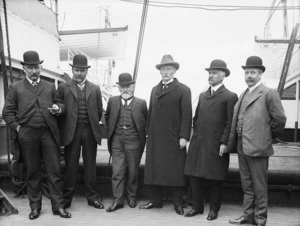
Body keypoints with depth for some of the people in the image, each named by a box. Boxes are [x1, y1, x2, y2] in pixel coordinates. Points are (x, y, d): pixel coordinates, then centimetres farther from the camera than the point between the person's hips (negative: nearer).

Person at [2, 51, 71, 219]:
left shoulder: (50, 87, 15)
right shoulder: (15, 88, 9)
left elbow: (58, 103, 20)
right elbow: (7, 112, 7)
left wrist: (57, 108, -2)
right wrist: (17, 127, -4)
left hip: (49, 133, 1)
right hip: (27, 135, -1)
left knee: (55, 171, 0)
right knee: (32, 173, 9)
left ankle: (58, 206, 11)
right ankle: (35, 207, 22)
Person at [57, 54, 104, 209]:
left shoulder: (95, 89, 11)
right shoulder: (63, 88, 5)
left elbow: (99, 112, 13)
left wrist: (93, 125, 8)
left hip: (90, 132, 2)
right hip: (71, 132, -1)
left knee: (90, 165, 7)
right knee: (70, 166, 4)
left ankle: (92, 197, 17)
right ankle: (66, 198, 15)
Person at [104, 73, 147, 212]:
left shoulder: (141, 103, 0)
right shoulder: (112, 101, 6)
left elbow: (146, 121, 7)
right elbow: (107, 117, 20)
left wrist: (142, 136, 2)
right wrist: (111, 130, 13)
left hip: (133, 141, -1)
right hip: (117, 141, 1)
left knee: (133, 171, 10)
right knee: (117, 172, 1)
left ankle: (132, 197, 27)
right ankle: (117, 200, 10)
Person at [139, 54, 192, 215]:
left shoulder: (183, 90, -1)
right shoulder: (154, 89, 16)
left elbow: (187, 115, -7)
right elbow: (151, 112, 15)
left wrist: (184, 136, -13)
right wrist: (149, 131, 10)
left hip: (174, 139, -5)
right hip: (155, 138, 5)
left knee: (175, 171, 1)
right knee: (154, 169, 8)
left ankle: (178, 203, 14)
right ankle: (156, 200, 21)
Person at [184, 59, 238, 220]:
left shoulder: (230, 96, -3)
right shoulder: (202, 95, 16)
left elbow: (230, 123, -9)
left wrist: (224, 142, -14)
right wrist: (196, 134, 12)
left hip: (216, 146, -5)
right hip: (198, 144, 6)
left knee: (214, 180, 5)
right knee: (194, 177, 8)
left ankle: (214, 209, 21)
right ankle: (196, 206, 23)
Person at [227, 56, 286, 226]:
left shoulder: (269, 93, -8)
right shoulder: (244, 95, 15)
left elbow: (279, 119, -9)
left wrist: (269, 136, 1)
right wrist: (233, 143, 13)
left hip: (257, 147, -7)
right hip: (242, 147, 8)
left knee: (259, 187, 4)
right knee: (247, 185, 17)